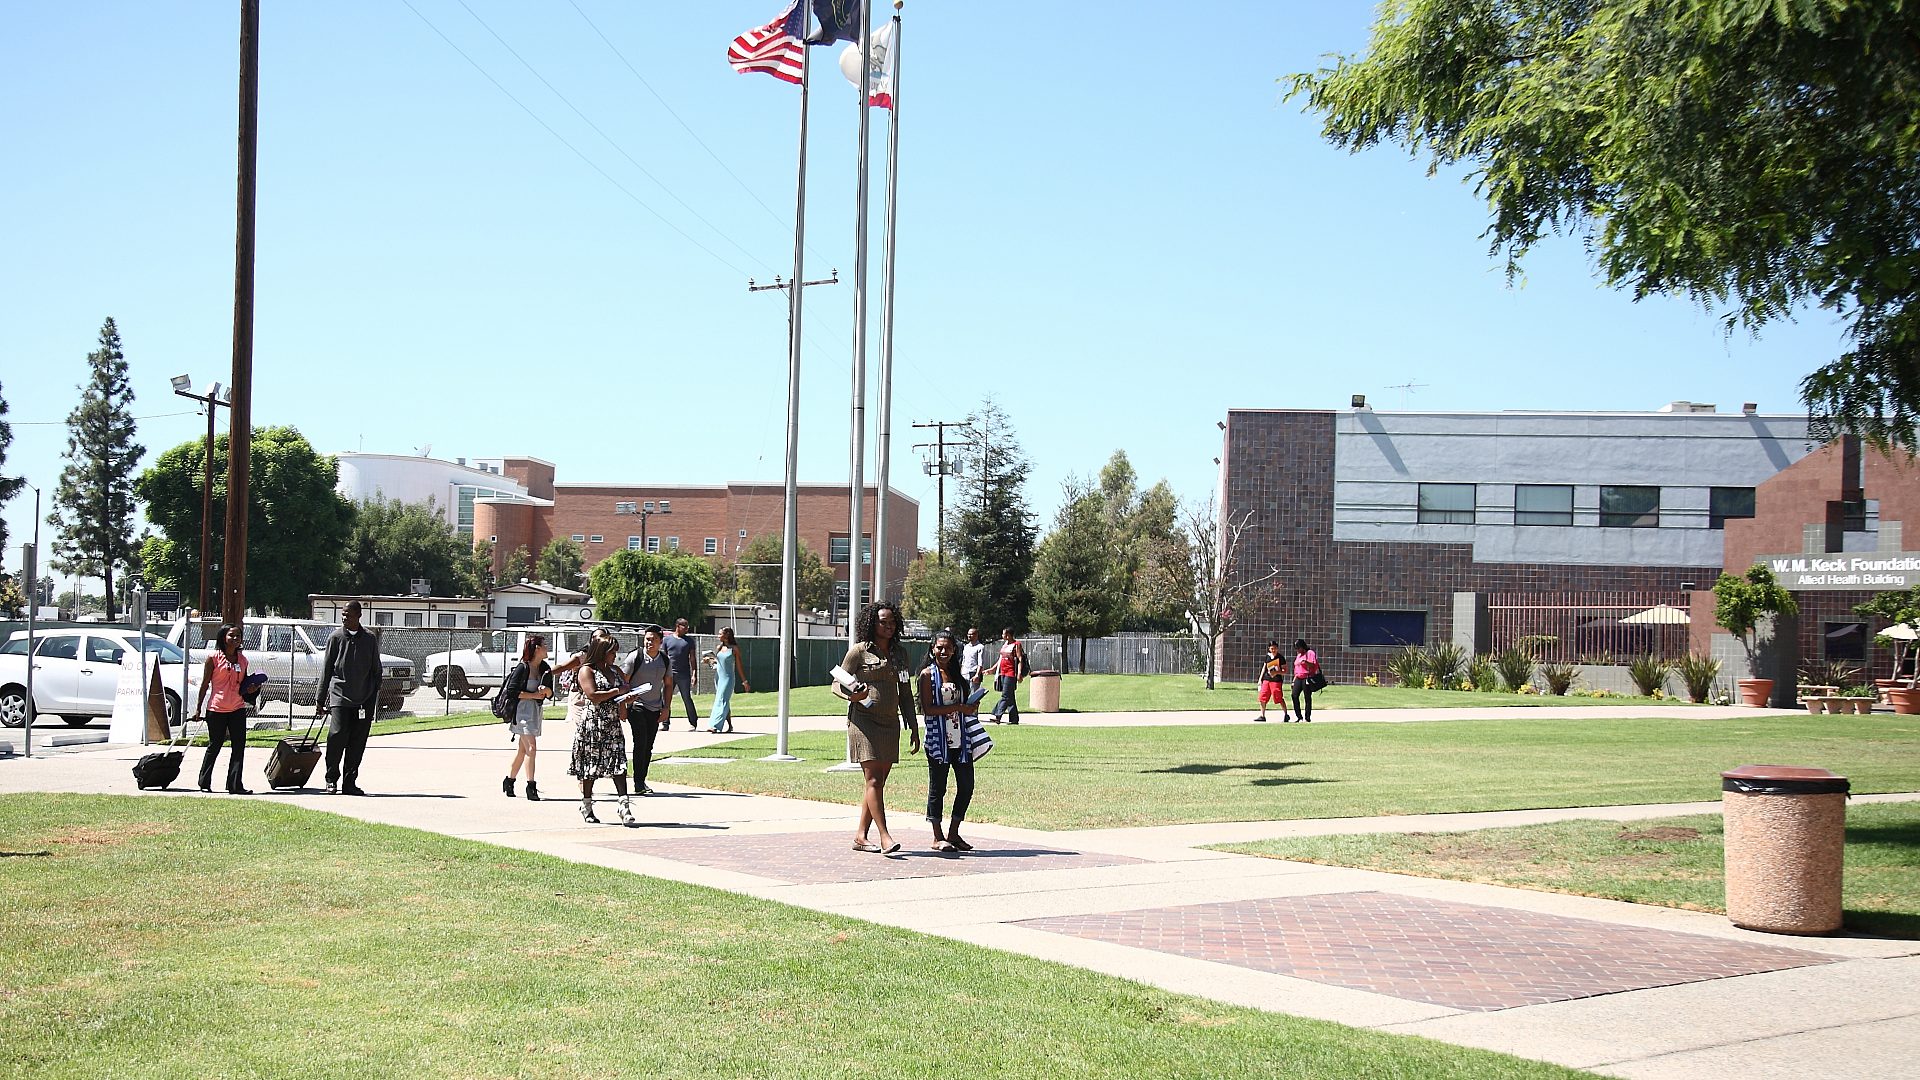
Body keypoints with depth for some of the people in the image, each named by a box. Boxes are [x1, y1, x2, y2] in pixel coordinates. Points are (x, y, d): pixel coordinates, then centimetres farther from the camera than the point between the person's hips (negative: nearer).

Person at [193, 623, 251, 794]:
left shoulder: (242, 659, 11)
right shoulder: (214, 657, -3)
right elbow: (205, 684, 0)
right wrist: (198, 708, 0)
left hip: (237, 709, 4)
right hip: (217, 709, -4)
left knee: (239, 747, -2)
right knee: (214, 746, 6)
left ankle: (235, 785, 1)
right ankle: (204, 782, 23)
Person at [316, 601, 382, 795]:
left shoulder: (370, 639, 6)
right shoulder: (336, 637, 3)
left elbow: (376, 670, 12)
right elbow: (326, 669, 7)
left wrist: (375, 700, 6)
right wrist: (320, 700, 6)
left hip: (364, 699, 2)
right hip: (339, 697, -2)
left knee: (358, 743, 2)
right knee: (337, 736, -12)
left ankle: (349, 782, 11)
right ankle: (331, 779, 3)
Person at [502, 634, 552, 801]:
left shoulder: (545, 668, 7)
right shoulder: (522, 668, -12)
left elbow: (550, 693, 8)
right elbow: (513, 691, -13)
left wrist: (546, 690, -15)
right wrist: (534, 695, -15)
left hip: (536, 710, 7)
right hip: (523, 710, -7)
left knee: (522, 749, 13)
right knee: (531, 747, -14)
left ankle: (509, 781, 26)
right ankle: (531, 786, -13)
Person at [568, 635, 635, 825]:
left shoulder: (614, 671, 16)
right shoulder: (587, 670, -5)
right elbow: (593, 695, -18)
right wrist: (617, 691, -13)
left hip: (612, 723, 6)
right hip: (592, 722, -6)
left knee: (618, 763, -7)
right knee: (590, 765, 3)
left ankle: (624, 805, -13)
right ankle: (586, 808, 15)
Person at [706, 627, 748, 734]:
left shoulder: (734, 649, -5)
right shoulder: (718, 647, 10)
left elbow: (739, 666, -1)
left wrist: (744, 681, 0)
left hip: (728, 678, -6)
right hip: (718, 676, 6)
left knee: (721, 701, -14)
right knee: (725, 702, 9)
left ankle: (715, 726, -22)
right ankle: (729, 725, 17)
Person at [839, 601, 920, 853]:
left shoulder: (900, 653, 14)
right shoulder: (859, 651, -2)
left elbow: (905, 693, 19)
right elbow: (837, 683, -1)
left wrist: (913, 727, 15)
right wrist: (853, 695, -23)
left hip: (890, 723, 6)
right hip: (864, 720, -6)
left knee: (878, 782, 5)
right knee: (873, 779, -13)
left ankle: (861, 836, 11)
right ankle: (884, 837, -17)